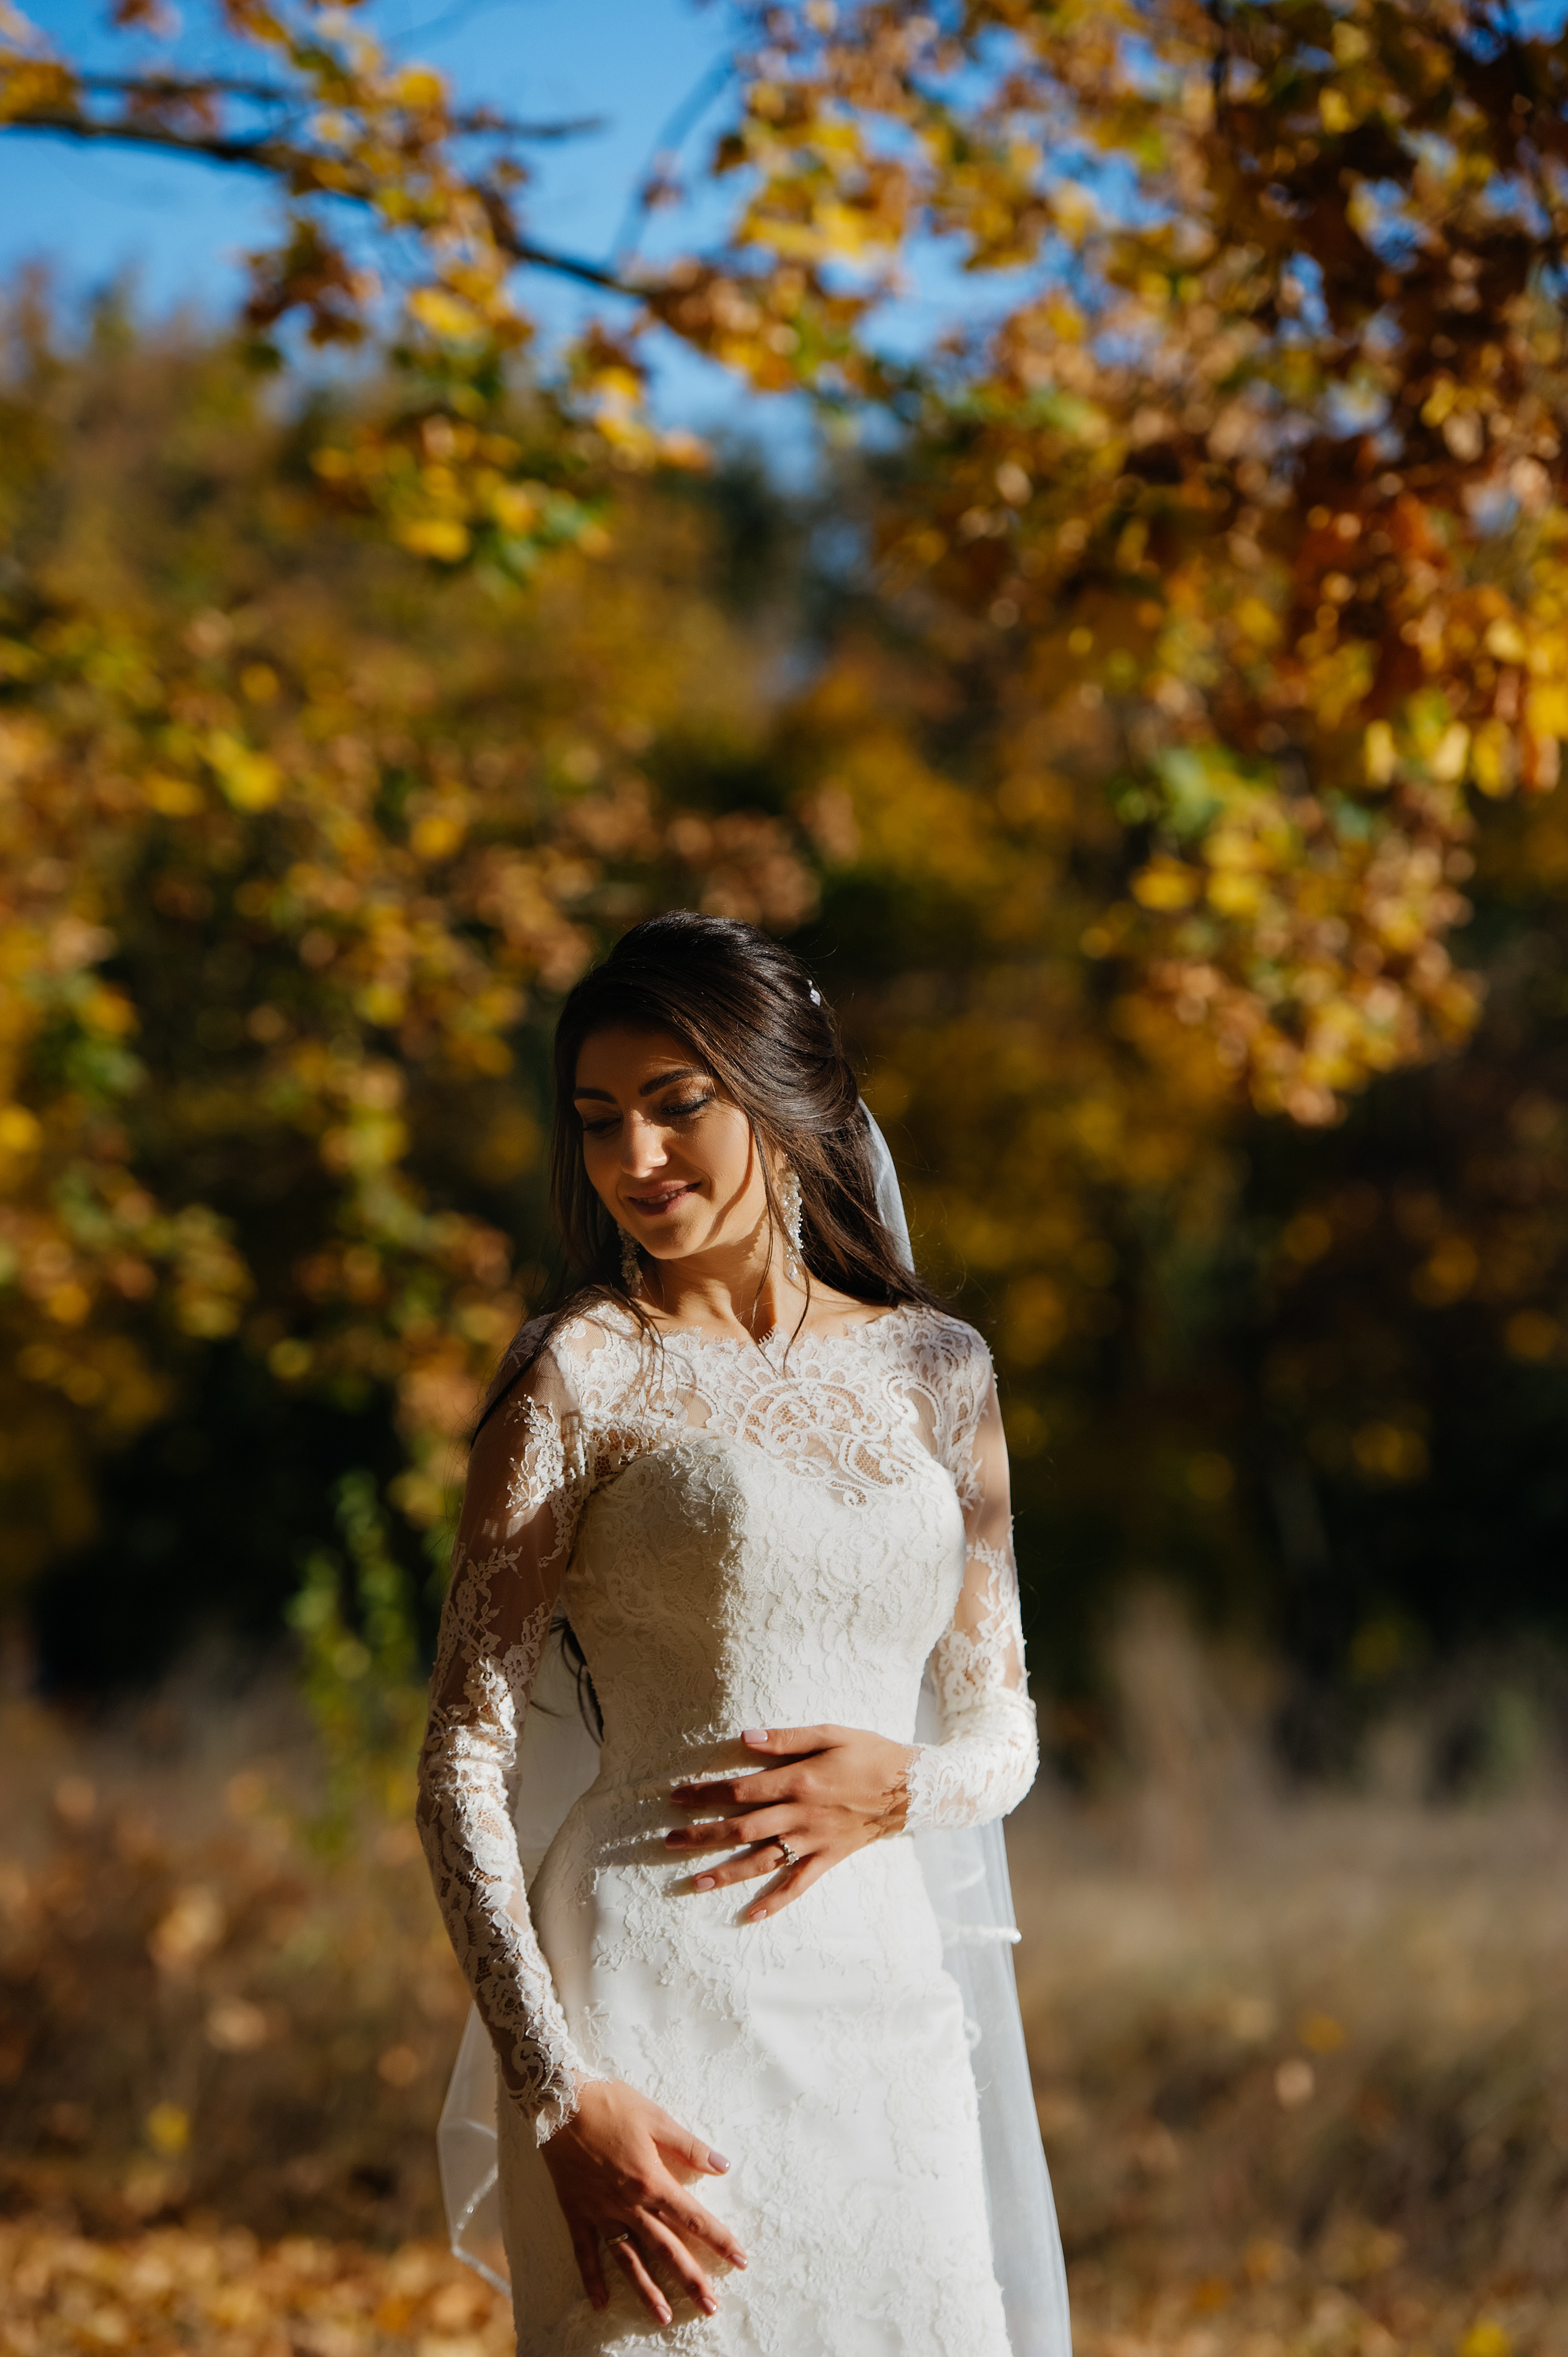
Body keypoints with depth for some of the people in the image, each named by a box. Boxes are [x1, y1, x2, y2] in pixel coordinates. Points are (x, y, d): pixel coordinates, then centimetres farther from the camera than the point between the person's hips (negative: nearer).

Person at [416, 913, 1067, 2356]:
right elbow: (463, 1758, -5)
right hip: (646, 2003, -4)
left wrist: (902, 1787, -7)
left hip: (883, 1993, 4)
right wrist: (559, 2093, -14)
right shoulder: (587, 1371, -2)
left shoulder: (937, 1368, 11)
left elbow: (1006, 1732, 16)